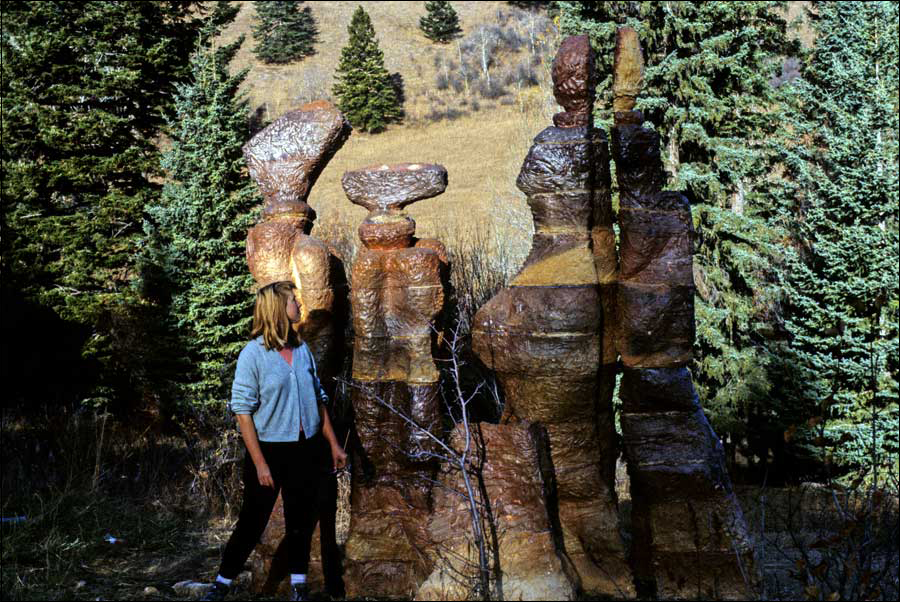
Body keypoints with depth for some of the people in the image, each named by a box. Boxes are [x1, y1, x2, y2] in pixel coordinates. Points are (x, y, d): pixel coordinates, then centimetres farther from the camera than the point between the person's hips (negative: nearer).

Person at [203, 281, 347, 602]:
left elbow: (318, 399, 13)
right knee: (253, 521, 3)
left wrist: (334, 444, 11)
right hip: (268, 448, -5)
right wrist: (260, 463, -17)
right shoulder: (253, 354, -12)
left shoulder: (302, 349, 5)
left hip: (303, 449, 5)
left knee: (302, 518, 11)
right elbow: (243, 411, -14)